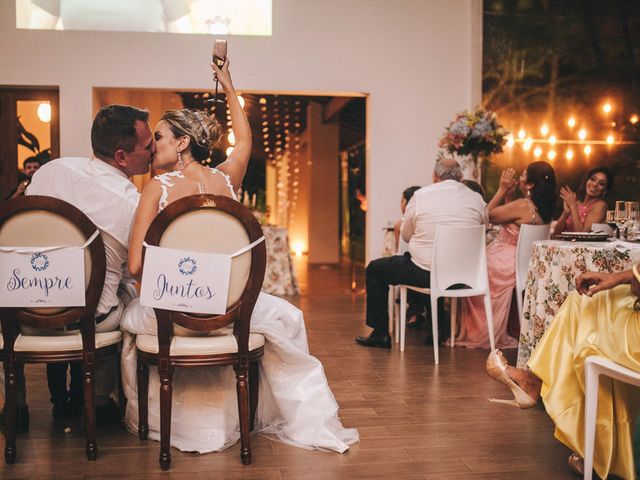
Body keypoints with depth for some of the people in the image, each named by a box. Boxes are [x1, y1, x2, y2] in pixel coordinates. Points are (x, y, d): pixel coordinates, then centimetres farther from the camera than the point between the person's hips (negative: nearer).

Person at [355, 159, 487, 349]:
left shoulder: (420, 196, -7)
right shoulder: (477, 200, 2)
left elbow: (406, 236, 3)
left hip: (426, 273, -5)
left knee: (374, 270, 17)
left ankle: (381, 333, 18)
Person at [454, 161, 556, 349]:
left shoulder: (522, 206, -25)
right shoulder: (541, 209, 3)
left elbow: (488, 215, -13)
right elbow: (505, 217, 13)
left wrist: (502, 190, -8)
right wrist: (508, 194, 6)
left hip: (502, 265, -9)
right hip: (515, 262, 9)